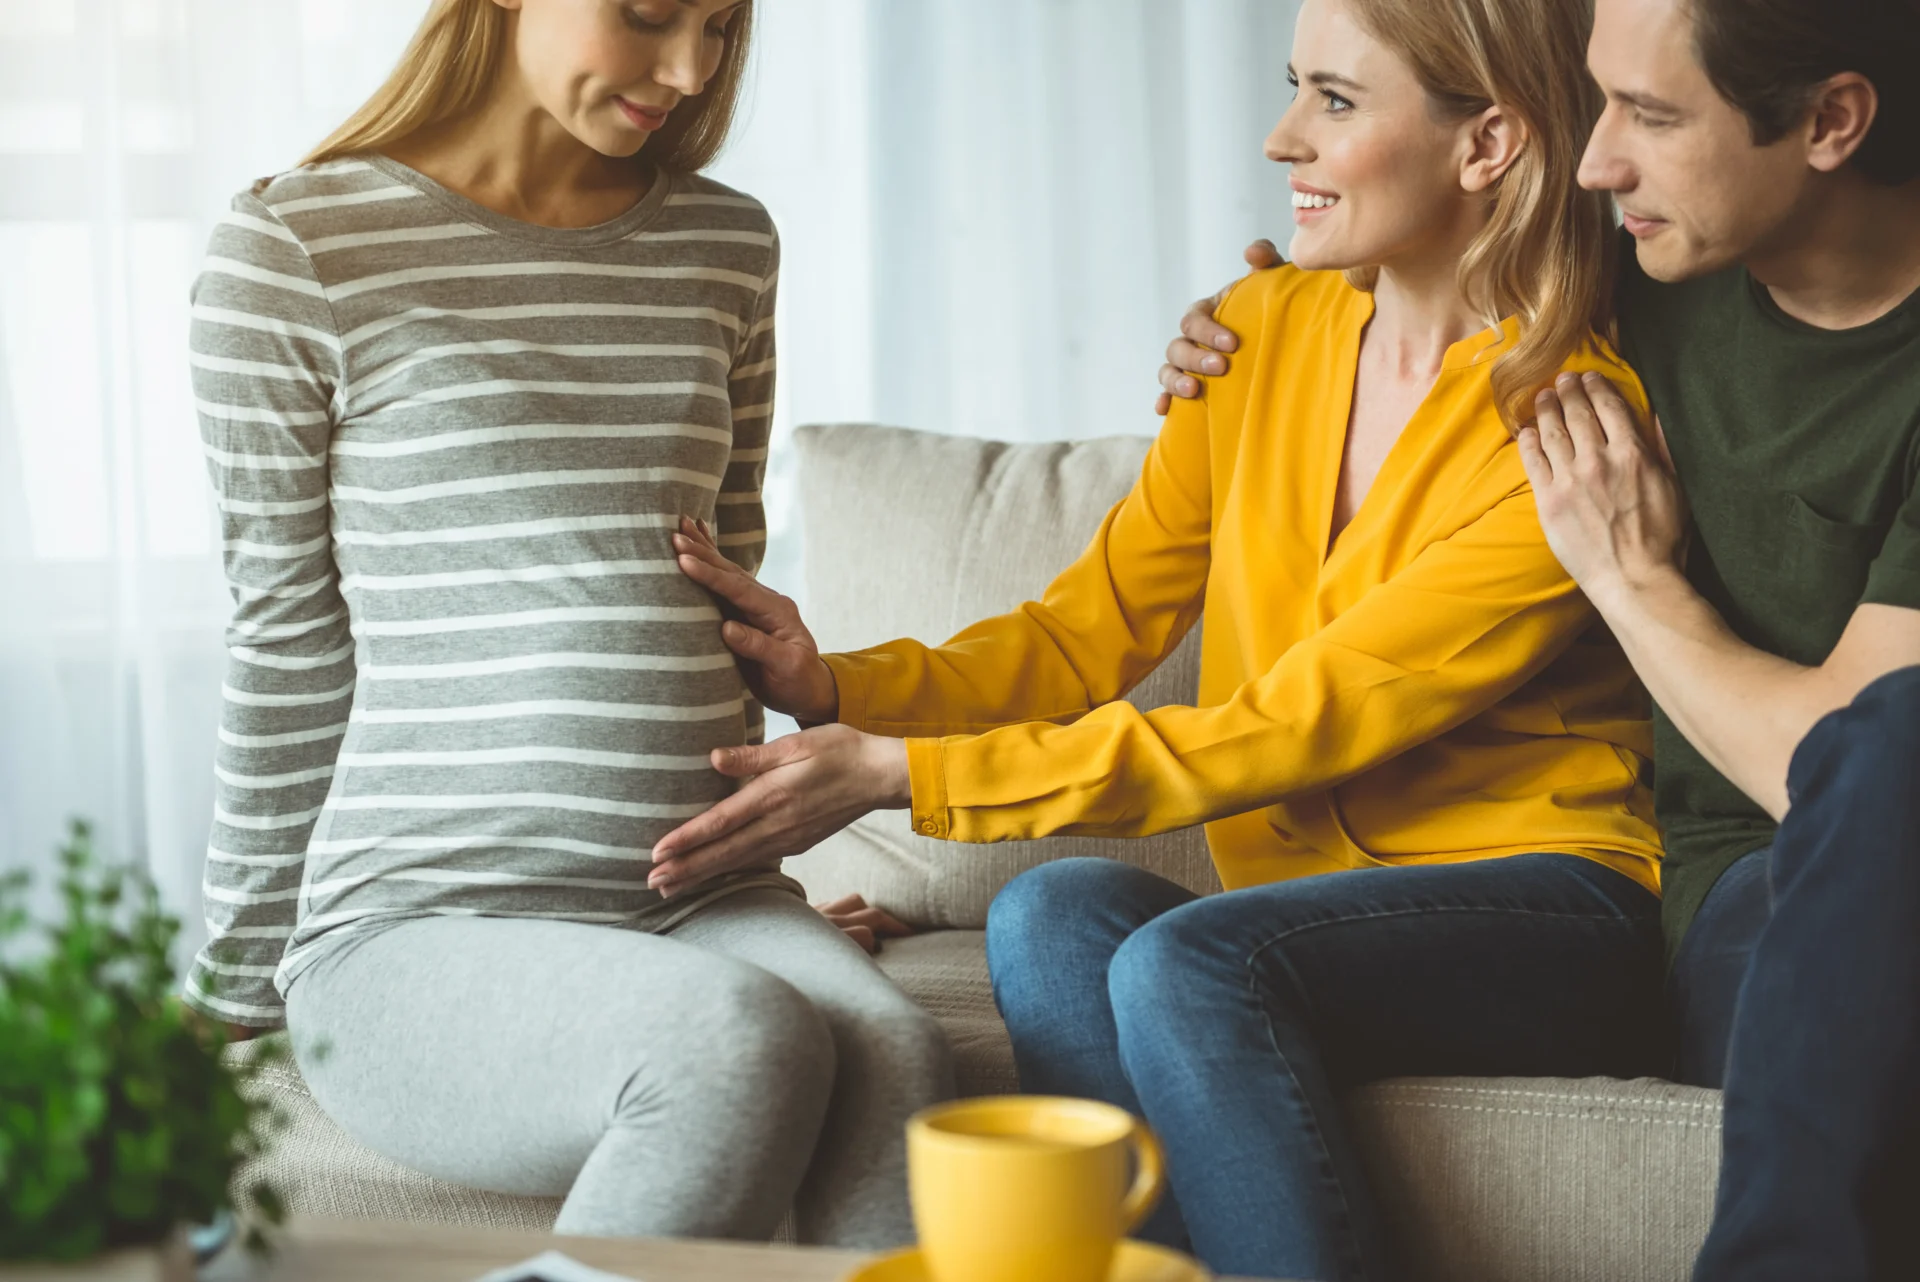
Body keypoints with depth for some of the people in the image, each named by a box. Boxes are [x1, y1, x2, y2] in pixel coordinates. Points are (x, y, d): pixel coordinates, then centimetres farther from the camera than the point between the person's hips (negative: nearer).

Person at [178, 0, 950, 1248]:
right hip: (417, 927, -4)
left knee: (895, 1055, -30)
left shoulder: (724, 243, 15)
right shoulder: (293, 250, -1)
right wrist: (243, 977, 10)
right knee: (740, 1037, -33)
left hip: (699, 899, 4)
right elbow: (288, 647, 4)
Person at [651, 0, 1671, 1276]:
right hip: (1305, 914, 5)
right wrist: (840, 687, -8)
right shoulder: (1266, 332, 9)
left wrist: (907, 775, -19)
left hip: (1543, 919, -5)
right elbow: (1093, 629, 10)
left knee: (1183, 963, -33)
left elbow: (1277, 734, -17)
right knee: (1051, 913, -27)